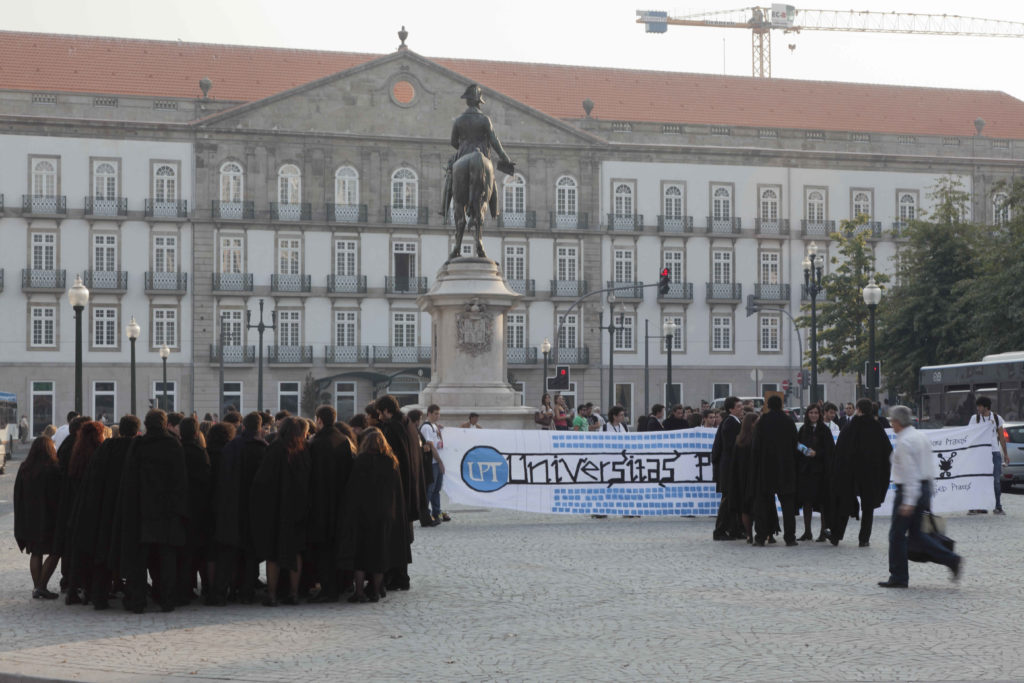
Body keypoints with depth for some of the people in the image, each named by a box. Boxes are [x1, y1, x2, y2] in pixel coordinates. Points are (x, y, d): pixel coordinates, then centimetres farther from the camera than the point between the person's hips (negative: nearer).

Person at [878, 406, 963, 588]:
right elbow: (933, 467, 16)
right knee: (916, 533, 14)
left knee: (897, 534, 2)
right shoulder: (921, 437, 12)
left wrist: (909, 502, -23)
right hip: (925, 487, 9)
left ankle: (898, 578, 6)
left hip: (909, 490, -9)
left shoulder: (904, 442, -16)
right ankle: (952, 560, 4)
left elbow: (910, 472, -22)